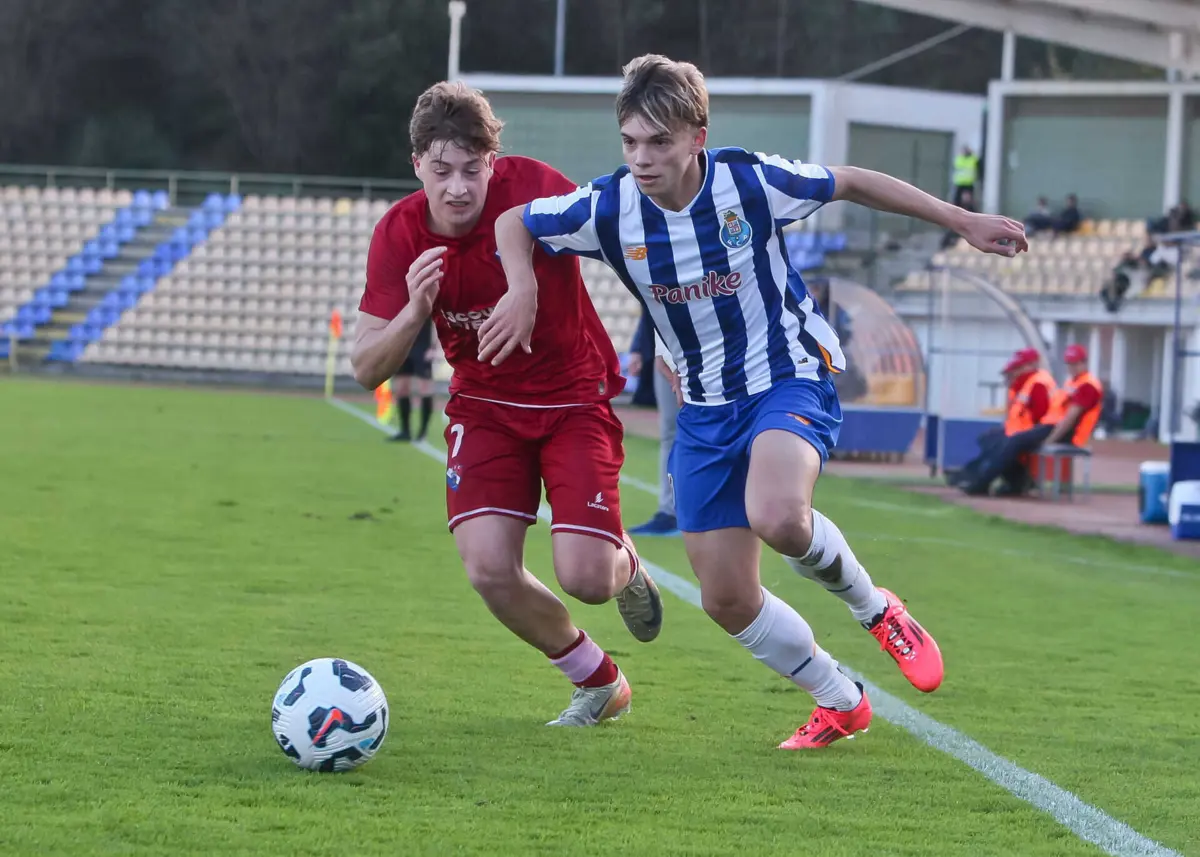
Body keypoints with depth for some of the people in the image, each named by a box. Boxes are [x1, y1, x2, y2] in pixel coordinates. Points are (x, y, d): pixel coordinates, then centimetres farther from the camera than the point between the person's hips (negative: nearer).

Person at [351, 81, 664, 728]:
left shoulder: (533, 189, -21)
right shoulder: (399, 236, -12)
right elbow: (366, 369, -11)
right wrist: (413, 312, -30)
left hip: (576, 400, -3)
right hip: (484, 404, 3)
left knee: (585, 578, -16)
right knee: (490, 571, -17)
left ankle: (626, 567, 25)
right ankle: (599, 683, 10)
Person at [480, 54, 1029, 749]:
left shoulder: (749, 182, -18)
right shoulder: (610, 209, -11)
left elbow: (853, 183, -3)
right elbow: (514, 223, 6)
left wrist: (963, 222, 0)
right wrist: (523, 291, -15)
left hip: (791, 378, -5)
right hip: (707, 407, 5)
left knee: (777, 516, -36)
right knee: (727, 598, 2)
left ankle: (877, 610, -5)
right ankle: (842, 704, 25)